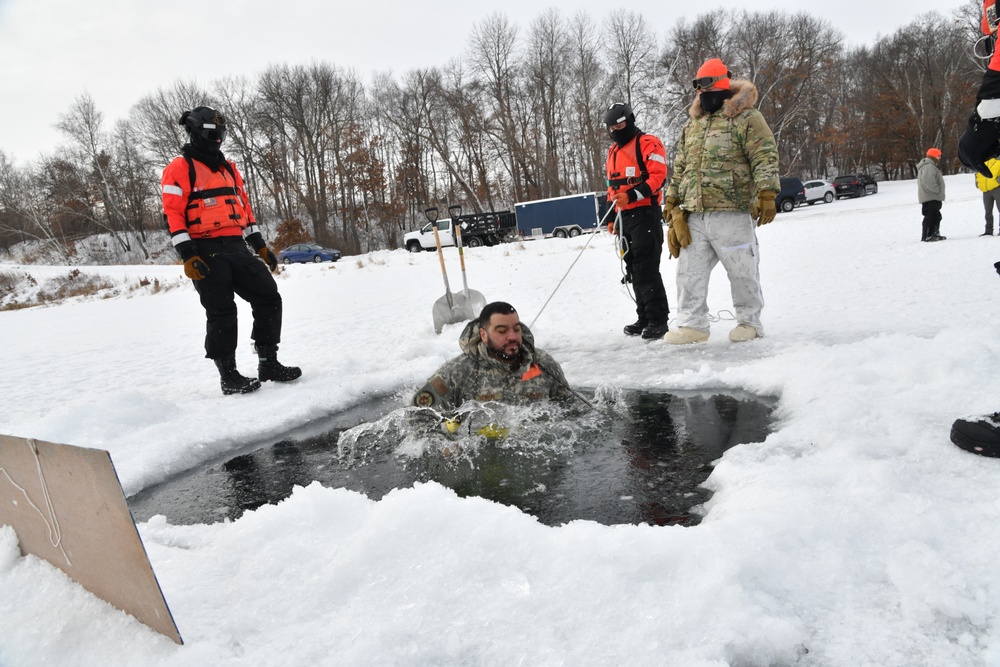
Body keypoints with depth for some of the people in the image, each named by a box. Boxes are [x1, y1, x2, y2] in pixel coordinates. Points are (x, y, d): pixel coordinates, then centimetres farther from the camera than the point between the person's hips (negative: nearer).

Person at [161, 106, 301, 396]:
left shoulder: (228, 168, 21)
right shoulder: (180, 168, -2)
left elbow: (244, 207, 23)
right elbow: (172, 213, -9)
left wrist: (260, 245, 16)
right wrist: (187, 256, -18)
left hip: (237, 249, 7)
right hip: (206, 252, -7)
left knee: (269, 298, 0)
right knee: (222, 314, -7)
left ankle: (268, 363, 10)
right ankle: (228, 376, 4)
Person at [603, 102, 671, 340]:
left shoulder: (648, 143, -5)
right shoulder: (613, 152, 20)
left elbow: (658, 176, -15)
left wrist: (633, 196, -25)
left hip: (645, 213, -8)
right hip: (625, 216, 8)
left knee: (646, 267, -12)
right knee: (633, 269, 10)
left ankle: (658, 319, -7)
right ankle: (645, 318, 18)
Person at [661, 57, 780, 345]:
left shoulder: (746, 117, -1)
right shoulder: (692, 125, 20)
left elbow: (765, 157, -9)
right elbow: (679, 168, 23)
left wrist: (767, 195, -20)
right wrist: (671, 202, 17)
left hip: (732, 212, -6)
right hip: (694, 215, 6)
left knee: (742, 270, 2)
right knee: (689, 270, 4)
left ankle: (749, 321, 17)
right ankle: (692, 323, 12)